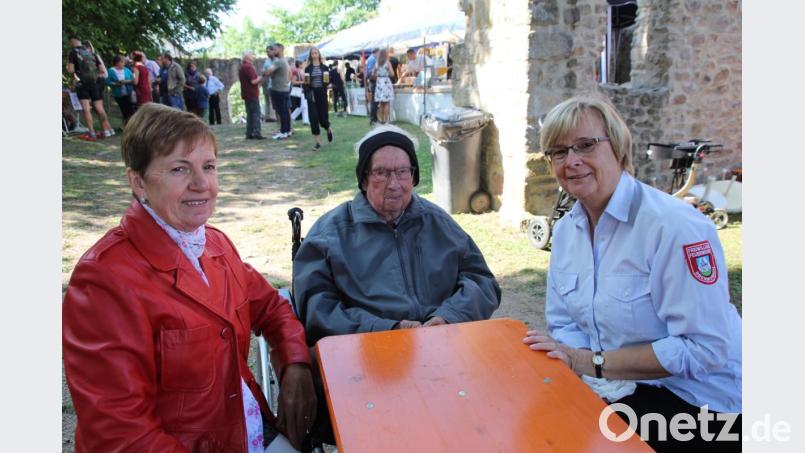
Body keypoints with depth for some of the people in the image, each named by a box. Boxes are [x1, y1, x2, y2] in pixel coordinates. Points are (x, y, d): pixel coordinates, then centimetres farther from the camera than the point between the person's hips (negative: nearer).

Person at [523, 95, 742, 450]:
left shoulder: (676, 226, -21)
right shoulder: (566, 229, 2)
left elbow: (705, 348, -23)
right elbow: (564, 322, 7)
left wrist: (594, 362, -21)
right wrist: (572, 358, -15)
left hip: (700, 406, -6)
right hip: (619, 389, 6)